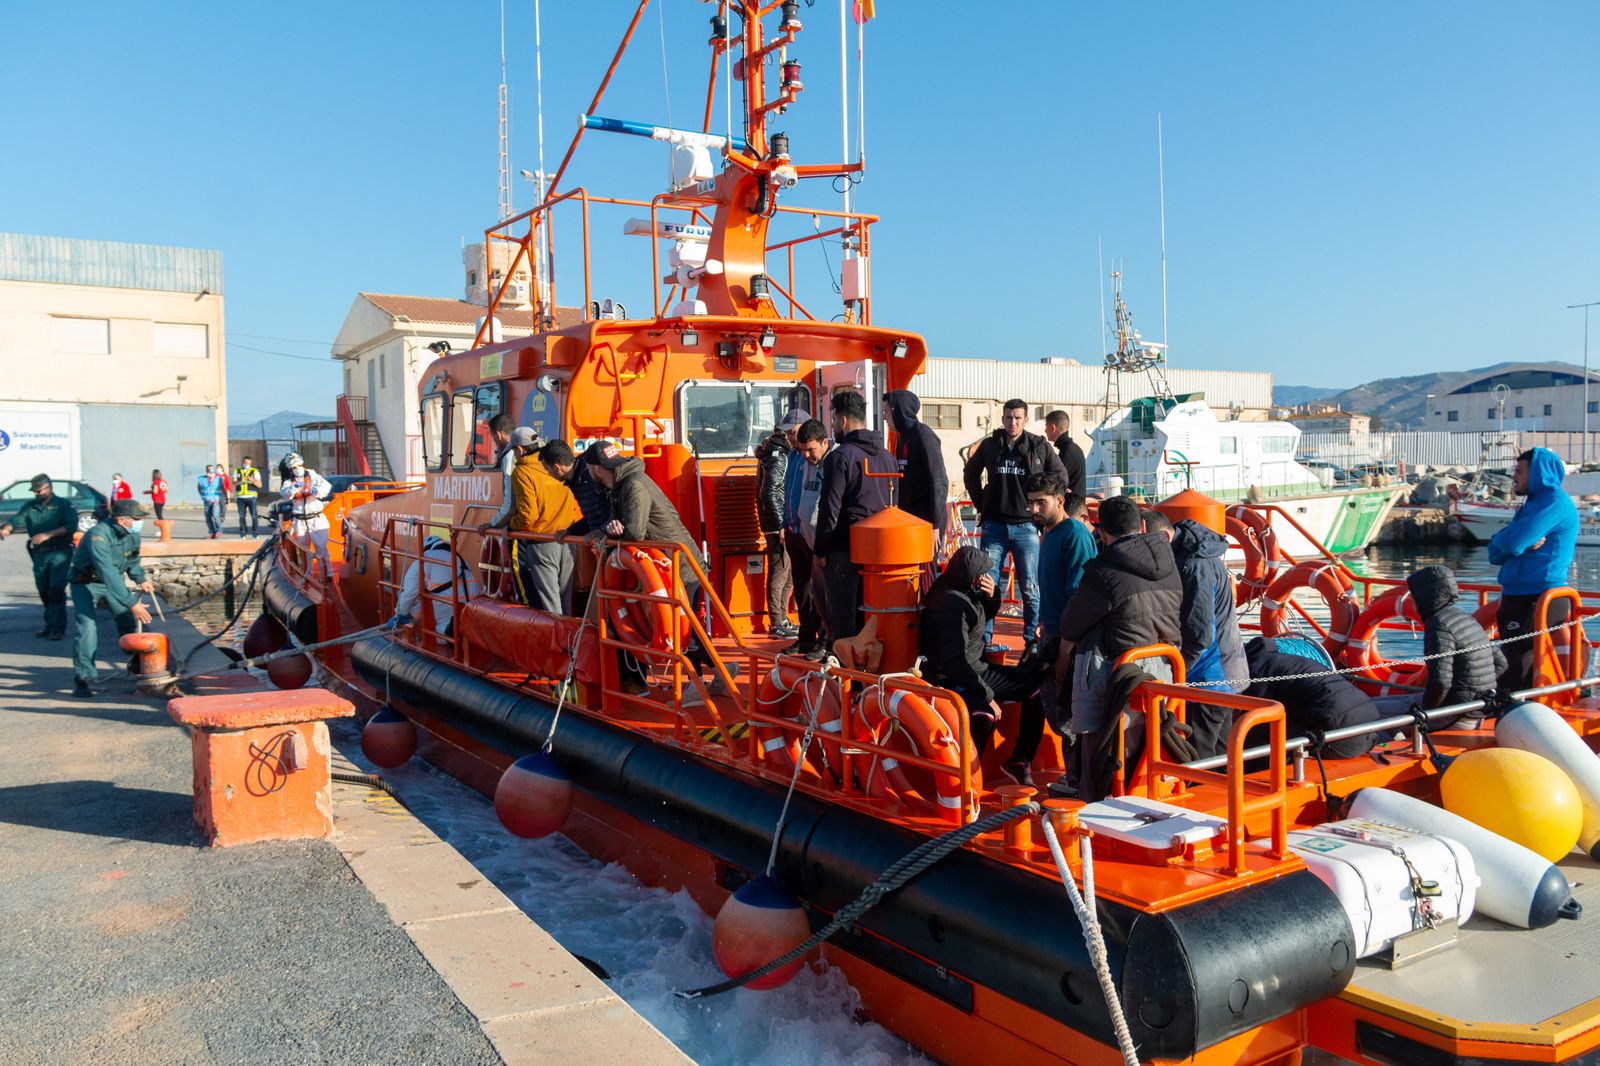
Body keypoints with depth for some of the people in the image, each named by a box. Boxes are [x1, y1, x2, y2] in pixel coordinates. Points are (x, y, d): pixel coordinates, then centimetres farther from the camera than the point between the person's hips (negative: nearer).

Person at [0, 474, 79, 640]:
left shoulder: (64, 506, -2)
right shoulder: (29, 506, 12)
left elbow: (71, 526, -17)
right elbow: (17, 520, -4)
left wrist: (48, 535, -28)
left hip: (59, 553, -5)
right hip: (39, 554, 5)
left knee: (56, 590, -12)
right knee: (44, 592, 11)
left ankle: (58, 628, -11)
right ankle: (49, 626, 22)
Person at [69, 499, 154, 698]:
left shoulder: (132, 534, -10)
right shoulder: (98, 536, -35)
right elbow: (108, 573, -42)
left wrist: (140, 579, -4)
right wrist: (131, 603, -46)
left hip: (114, 581, 6)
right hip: (86, 582, -6)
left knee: (129, 622, 6)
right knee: (87, 627, -20)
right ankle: (83, 678, -13)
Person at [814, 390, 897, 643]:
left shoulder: (840, 456, -10)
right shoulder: (886, 455, 13)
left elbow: (830, 509, -13)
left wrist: (820, 551, -7)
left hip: (844, 549, -7)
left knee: (842, 615, -1)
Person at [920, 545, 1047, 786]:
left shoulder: (963, 591, 5)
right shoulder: (952, 604, -24)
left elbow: (987, 614, 26)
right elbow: (955, 662, -27)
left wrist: (991, 595, 2)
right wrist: (988, 696, -24)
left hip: (974, 668, 11)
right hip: (951, 680, -11)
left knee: (1035, 685, 9)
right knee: (984, 715, -39)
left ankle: (1020, 760, 15)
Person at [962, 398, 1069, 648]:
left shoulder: (1040, 447, 0)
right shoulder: (989, 445, 4)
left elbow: (1060, 476, 10)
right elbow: (970, 473, 19)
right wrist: (981, 504, 11)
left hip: (1026, 526, -1)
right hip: (994, 525, 1)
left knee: (1030, 588, 1)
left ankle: (1034, 639, 12)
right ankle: (983, 639, 10)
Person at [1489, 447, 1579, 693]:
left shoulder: (1554, 501, -10)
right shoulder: (1534, 504, 21)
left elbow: (1512, 543, -22)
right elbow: (1495, 553, 14)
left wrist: (1502, 539, 2)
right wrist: (1525, 543, -7)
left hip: (1538, 601, -10)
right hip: (1519, 598, 10)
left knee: (1517, 677, -9)